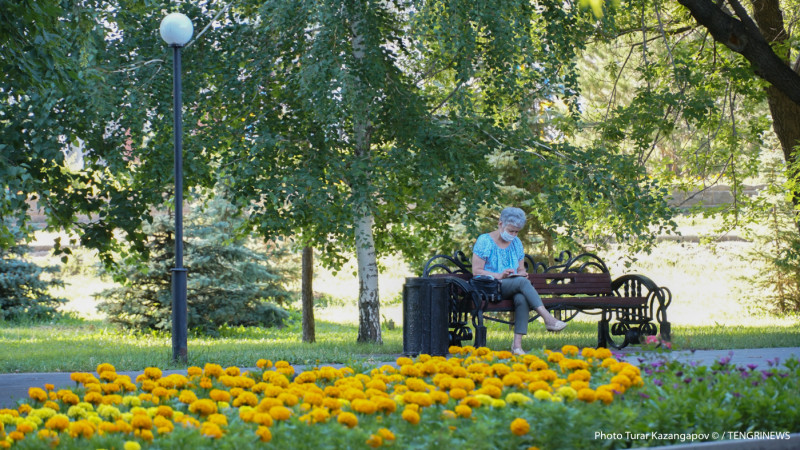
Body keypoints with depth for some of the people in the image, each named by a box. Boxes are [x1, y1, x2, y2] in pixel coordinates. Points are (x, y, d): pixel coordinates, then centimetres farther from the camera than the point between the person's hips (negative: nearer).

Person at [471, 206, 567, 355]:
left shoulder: (516, 243, 18)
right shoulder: (484, 241, -2)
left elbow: (521, 269, 21)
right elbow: (476, 270, -9)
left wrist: (521, 274, -4)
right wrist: (499, 275, -22)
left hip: (513, 289, 5)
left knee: (521, 298, -34)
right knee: (522, 282, -33)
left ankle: (517, 344, -42)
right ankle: (548, 319, -39)